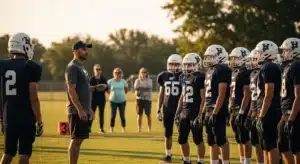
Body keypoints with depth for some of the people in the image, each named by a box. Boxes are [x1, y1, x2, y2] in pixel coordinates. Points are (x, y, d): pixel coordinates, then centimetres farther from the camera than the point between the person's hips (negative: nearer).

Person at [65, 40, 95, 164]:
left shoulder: (81, 67, 19)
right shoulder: (72, 68, -12)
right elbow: (71, 90, -20)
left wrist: (89, 108, 21)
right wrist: (80, 109, -24)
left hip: (83, 111, 10)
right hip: (77, 111, -10)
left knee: (79, 140, 10)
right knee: (76, 139, -8)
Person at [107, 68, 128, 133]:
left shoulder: (123, 81, 1)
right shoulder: (110, 81, -3)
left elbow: (126, 90, 13)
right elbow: (108, 90, 6)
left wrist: (121, 93, 3)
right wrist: (112, 93, -2)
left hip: (122, 100, 1)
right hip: (113, 100, -1)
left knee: (122, 115, 3)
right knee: (113, 115, 0)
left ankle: (124, 129, 9)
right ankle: (111, 129, 7)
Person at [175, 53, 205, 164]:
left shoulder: (200, 78, -12)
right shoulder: (184, 77, 12)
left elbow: (203, 99, -14)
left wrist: (200, 115, -18)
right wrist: (178, 112, 16)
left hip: (195, 113, -8)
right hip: (185, 112, 8)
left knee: (198, 140, 0)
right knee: (182, 139, 10)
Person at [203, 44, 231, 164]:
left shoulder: (222, 70, -13)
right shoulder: (210, 71, 16)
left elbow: (221, 94, -19)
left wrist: (215, 113, -22)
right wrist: (205, 112, 18)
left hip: (218, 111, -9)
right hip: (210, 110, 9)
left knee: (221, 140, -7)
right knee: (212, 141, 11)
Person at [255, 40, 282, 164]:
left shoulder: (268, 68, -15)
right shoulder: (273, 68, 15)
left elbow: (269, 95, -21)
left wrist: (262, 116, -19)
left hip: (268, 113, -10)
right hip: (271, 112, 10)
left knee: (270, 146, -7)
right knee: (266, 146, 13)